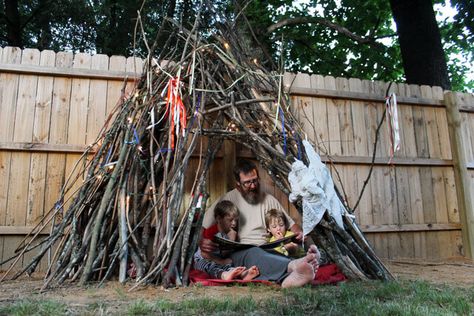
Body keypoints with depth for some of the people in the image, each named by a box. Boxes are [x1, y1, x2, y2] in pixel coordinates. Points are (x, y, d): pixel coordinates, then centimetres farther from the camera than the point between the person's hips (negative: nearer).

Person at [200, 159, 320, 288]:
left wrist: (299, 233, -1)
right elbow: (203, 226, 8)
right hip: (239, 252, -4)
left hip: (267, 250, 4)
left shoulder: (269, 200, 16)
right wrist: (202, 241, -14)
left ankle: (287, 279, -66)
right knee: (254, 254, -40)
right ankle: (294, 266, -67)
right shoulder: (228, 199, 7)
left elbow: (290, 223, 22)